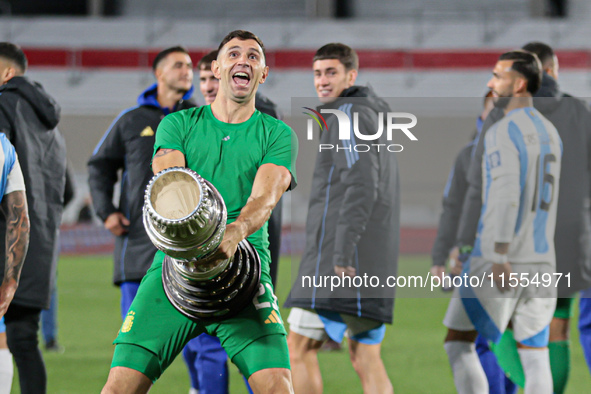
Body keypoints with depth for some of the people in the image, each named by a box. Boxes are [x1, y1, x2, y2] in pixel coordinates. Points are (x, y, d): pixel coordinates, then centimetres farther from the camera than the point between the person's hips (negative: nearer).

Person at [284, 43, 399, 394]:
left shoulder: (350, 114, -7)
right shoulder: (375, 118, 24)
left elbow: (361, 184, -19)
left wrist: (343, 250, -24)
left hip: (346, 258, -9)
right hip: (376, 264, 9)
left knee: (298, 347, -5)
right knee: (366, 358, 6)